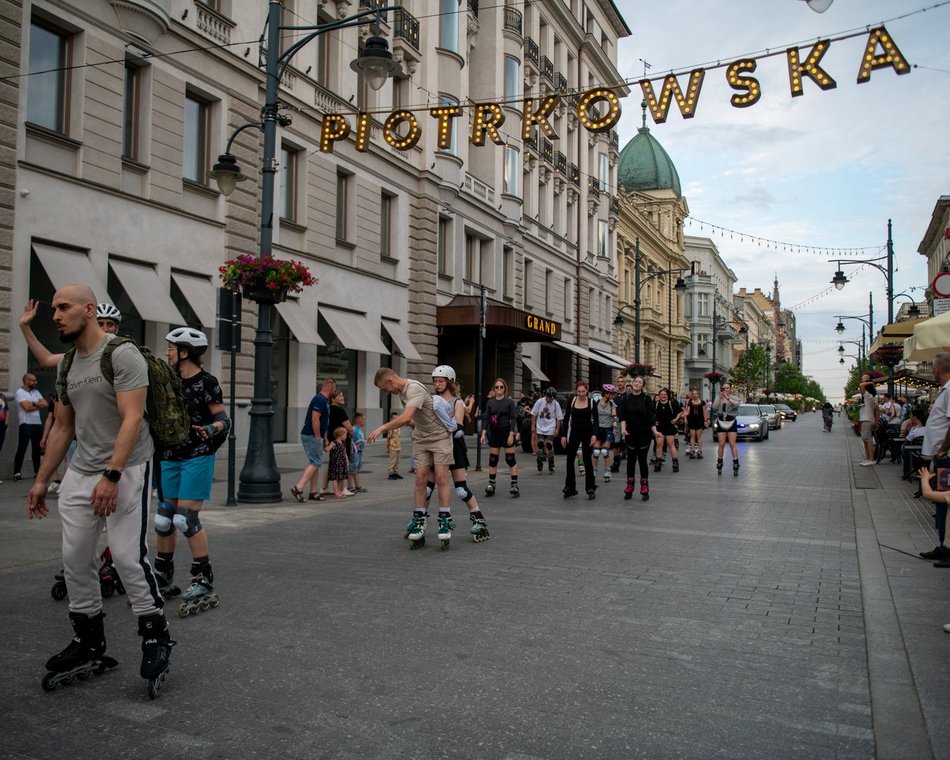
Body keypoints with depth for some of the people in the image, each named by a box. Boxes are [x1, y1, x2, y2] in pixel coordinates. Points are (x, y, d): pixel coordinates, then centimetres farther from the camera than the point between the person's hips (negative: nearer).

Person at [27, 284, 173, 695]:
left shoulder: (122, 354, -11)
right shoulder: (67, 365, 13)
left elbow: (132, 419, -19)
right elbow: (63, 428, 20)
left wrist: (111, 476, -27)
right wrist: (41, 480, 18)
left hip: (126, 470, -8)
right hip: (80, 473, 8)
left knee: (128, 556, -11)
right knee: (74, 559, 7)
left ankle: (156, 637, 6)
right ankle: (89, 644, 20)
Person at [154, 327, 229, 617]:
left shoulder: (206, 382, -8)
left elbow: (224, 421, -10)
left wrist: (208, 430, -29)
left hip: (197, 458, -7)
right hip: (169, 457, 7)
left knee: (186, 519, -11)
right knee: (163, 519, 10)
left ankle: (204, 584, -2)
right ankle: (163, 578, 26)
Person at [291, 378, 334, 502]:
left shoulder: (324, 400, 17)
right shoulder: (320, 400, -15)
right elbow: (315, 419, -23)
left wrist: (324, 438, 21)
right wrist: (318, 437, -18)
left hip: (315, 436, 10)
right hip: (312, 436, -10)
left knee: (316, 463, 11)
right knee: (315, 463, -12)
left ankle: (314, 492, 14)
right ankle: (298, 488, -17)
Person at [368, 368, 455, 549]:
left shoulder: (414, 388, -25)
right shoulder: (401, 391, 3)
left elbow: (406, 417, -37)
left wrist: (382, 428, -33)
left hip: (439, 436, -7)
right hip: (420, 439, 7)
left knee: (441, 478, -9)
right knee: (420, 479, 0)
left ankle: (445, 522, -5)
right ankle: (419, 521, 3)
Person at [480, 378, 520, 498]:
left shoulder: (509, 401, -3)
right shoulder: (490, 402, 6)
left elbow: (513, 419, -6)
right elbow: (486, 418, 6)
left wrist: (511, 434, -14)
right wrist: (484, 433, -3)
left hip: (506, 432, -3)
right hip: (494, 433, 4)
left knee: (510, 459, -3)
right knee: (492, 460, 5)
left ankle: (515, 486, 0)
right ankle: (491, 485, 11)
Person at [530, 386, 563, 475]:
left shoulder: (556, 404, -7)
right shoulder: (540, 401, -5)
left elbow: (559, 418, -1)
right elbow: (534, 414, 3)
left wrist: (557, 429, -5)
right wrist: (533, 425, 1)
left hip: (550, 429, -1)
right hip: (540, 428, 1)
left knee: (549, 446, -3)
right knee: (540, 445, 0)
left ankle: (551, 467, 9)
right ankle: (540, 464, 11)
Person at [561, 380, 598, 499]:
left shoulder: (591, 402, -5)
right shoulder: (572, 401, -1)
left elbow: (595, 420, -6)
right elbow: (566, 419, 3)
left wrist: (594, 434, -20)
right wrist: (564, 435, -1)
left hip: (587, 433, -2)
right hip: (574, 432, 2)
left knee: (587, 460, 1)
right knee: (570, 459, -3)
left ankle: (591, 488, 10)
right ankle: (570, 488, 7)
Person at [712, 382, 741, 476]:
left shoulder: (734, 398, 1)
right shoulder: (718, 398, 6)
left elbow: (736, 405, -22)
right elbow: (714, 407, -11)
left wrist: (727, 398, -34)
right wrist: (720, 396, -19)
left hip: (731, 422, -1)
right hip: (721, 422, 1)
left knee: (732, 444, -6)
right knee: (721, 444, 1)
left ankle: (735, 464, -3)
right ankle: (719, 464, 11)